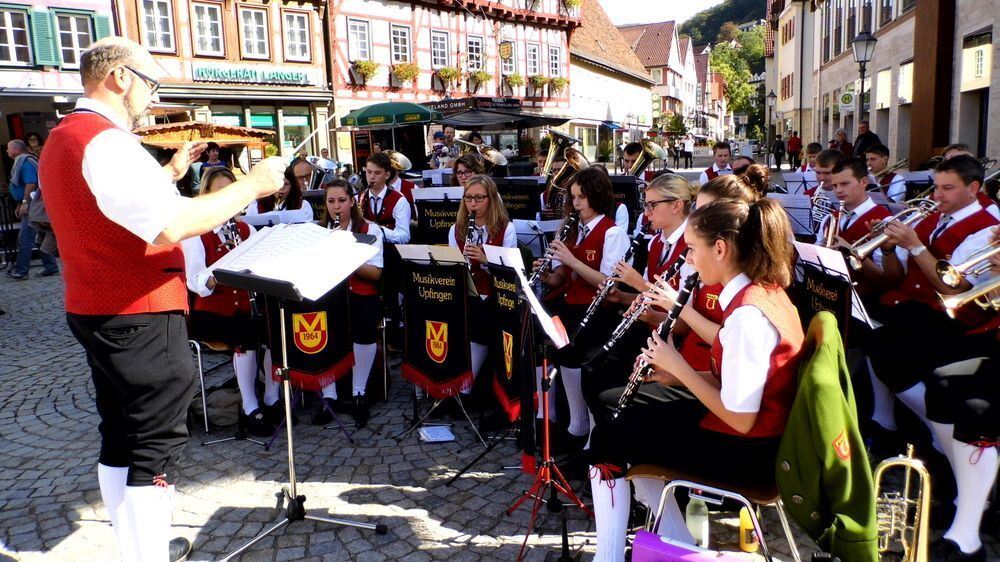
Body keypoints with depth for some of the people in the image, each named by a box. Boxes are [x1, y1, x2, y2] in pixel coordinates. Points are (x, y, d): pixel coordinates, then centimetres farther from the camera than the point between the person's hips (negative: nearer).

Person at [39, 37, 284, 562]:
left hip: (95, 312, 10)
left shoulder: (61, 138, 14)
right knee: (156, 446, -2)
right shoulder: (106, 142, -20)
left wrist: (169, 173, 18)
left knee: (121, 438, 17)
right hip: (140, 317, -10)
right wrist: (251, 185, -23)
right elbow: (173, 225, -31)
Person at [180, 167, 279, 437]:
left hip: (247, 307, 4)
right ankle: (250, 409, -17)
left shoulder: (246, 229, 13)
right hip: (211, 312, -4)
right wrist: (214, 279, -32)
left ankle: (272, 400, -9)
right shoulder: (194, 233, -1)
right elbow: (195, 281, -12)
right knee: (247, 333, -32)